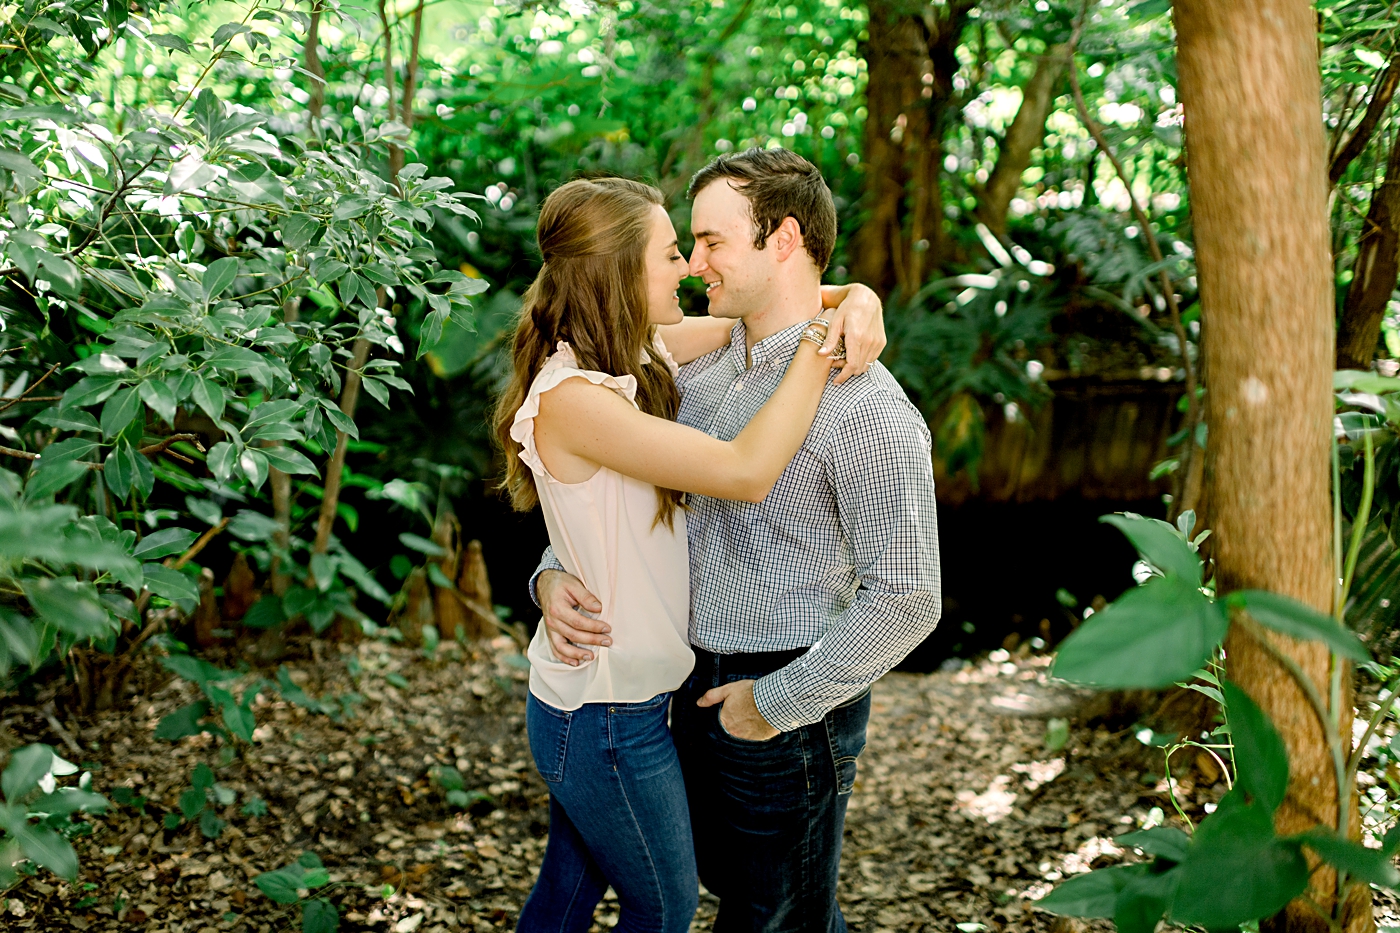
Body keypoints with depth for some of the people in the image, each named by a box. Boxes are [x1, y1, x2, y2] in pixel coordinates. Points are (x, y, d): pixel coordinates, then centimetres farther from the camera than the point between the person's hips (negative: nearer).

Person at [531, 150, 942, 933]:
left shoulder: (867, 408, -20)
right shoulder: (700, 372, 3)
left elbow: (906, 599, -23)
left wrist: (777, 703, -18)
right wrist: (554, 574, -8)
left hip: (793, 702, -8)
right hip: (700, 686, 8)